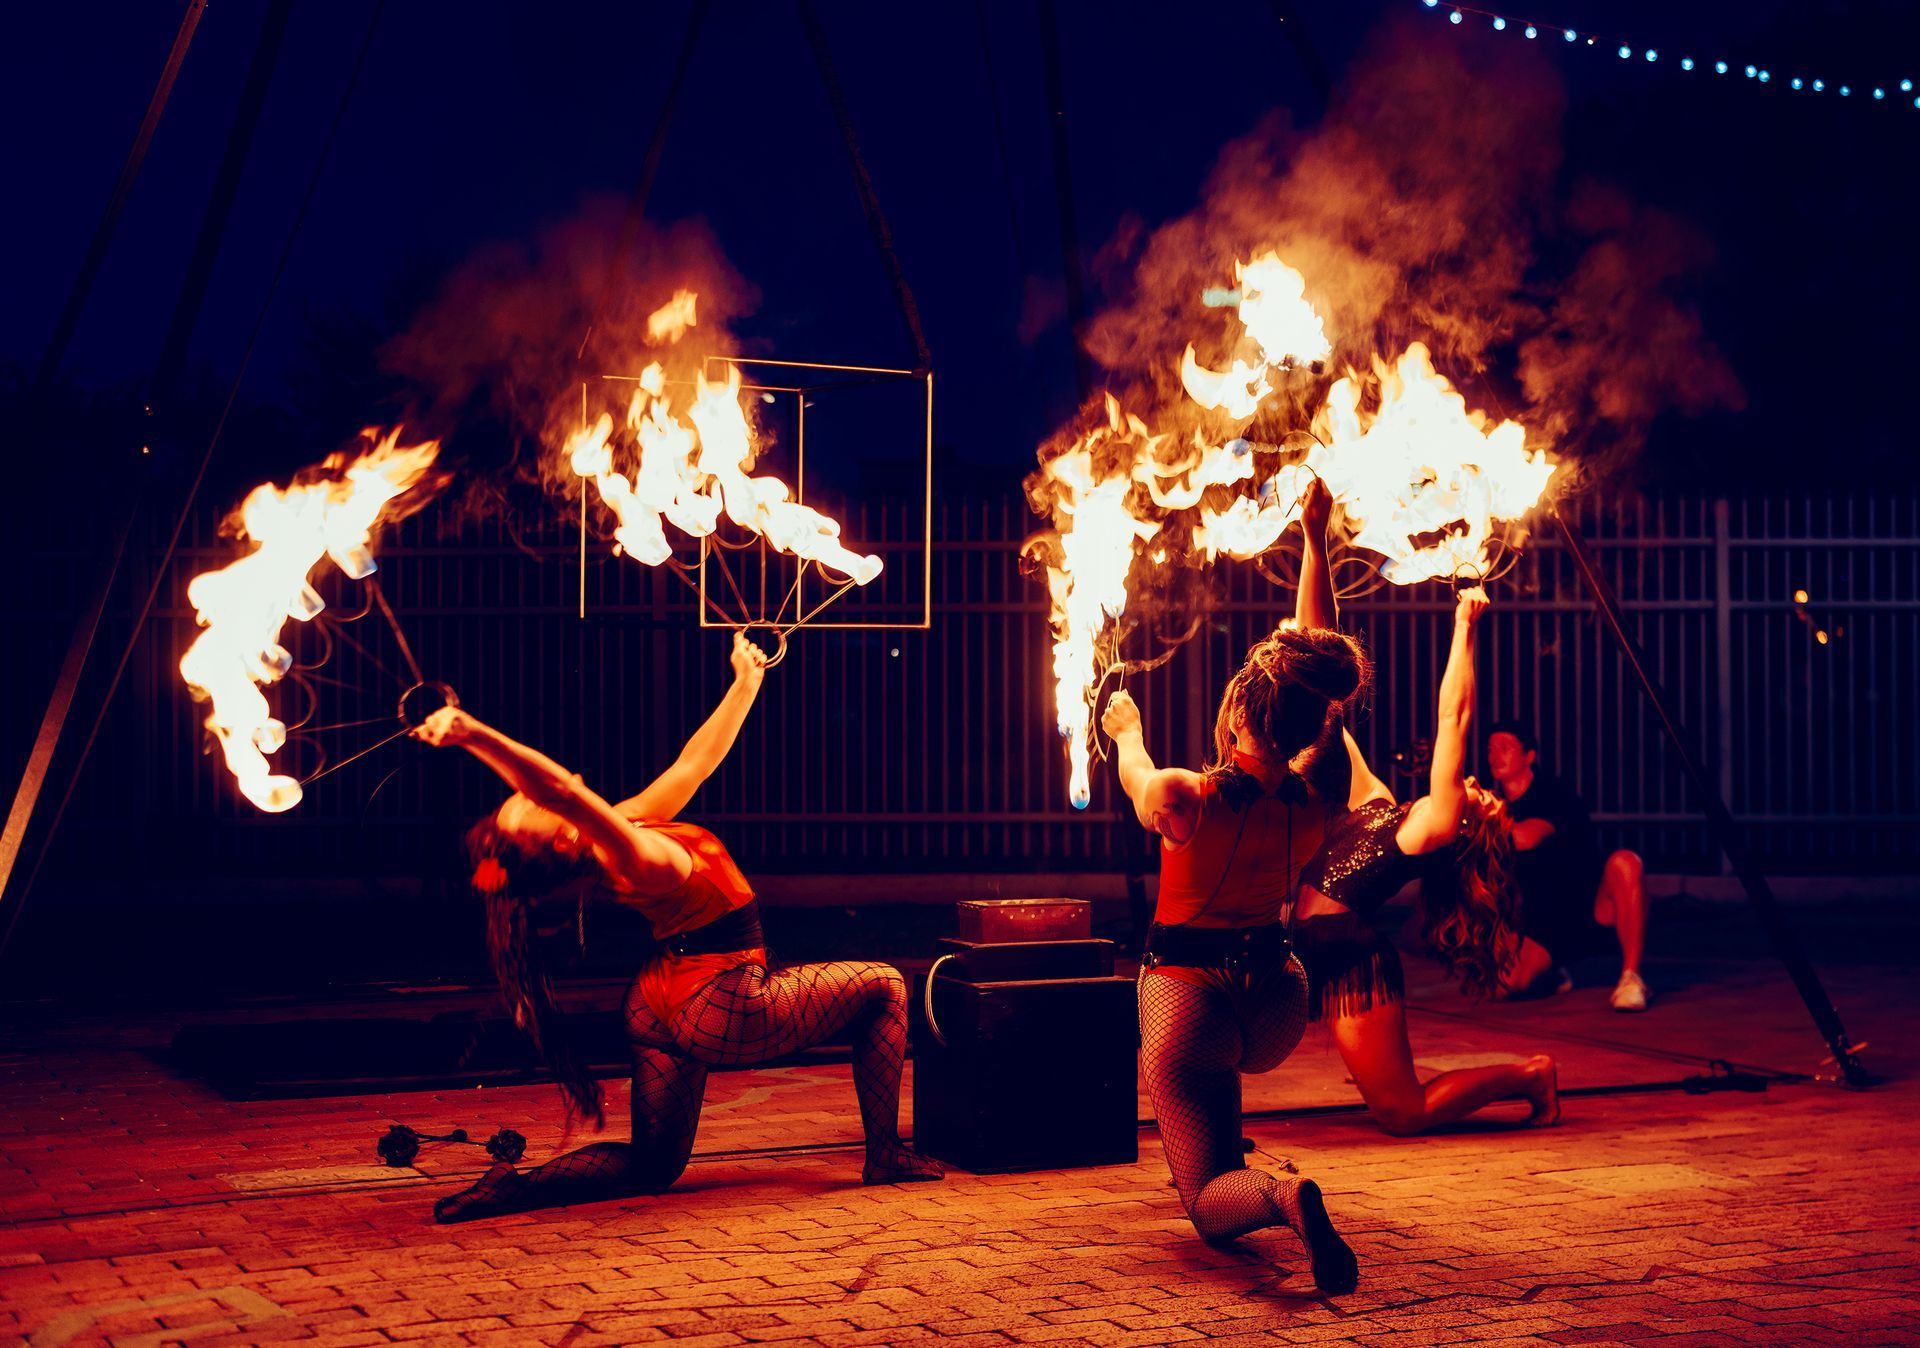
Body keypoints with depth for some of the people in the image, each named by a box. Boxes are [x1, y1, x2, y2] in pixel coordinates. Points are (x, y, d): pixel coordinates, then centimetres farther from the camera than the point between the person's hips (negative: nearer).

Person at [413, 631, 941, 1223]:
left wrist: (746, 681, 19)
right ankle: (885, 1154, 9)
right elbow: (563, 789, -47)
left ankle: (517, 1188, -6)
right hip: (728, 1006, -9)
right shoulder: (633, 860, -28)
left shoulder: (625, 825, -1)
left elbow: (695, 762, 12)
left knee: (651, 1166, 15)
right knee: (882, 986, 10)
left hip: (667, 1007, 9)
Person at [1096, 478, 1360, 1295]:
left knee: (1211, 1204, -4)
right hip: (1275, 1001, 5)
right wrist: (1315, 539, 6)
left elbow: (1136, 773, 2)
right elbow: (1322, 676, 0)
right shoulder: (1318, 798, -13)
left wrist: (1127, 731, 27)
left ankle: (1277, 1195, -34)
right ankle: (1206, 1156, 42)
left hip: (1187, 996, -5)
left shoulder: (1185, 800, -24)